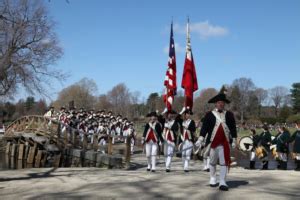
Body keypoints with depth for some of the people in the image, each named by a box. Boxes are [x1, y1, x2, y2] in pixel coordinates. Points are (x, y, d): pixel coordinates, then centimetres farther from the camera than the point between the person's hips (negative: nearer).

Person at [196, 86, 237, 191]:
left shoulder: (229, 114, 8)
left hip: (225, 143, 1)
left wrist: (234, 140, 6)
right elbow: (204, 127, -3)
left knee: (224, 162, -3)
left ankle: (222, 183, 0)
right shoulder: (209, 115, 0)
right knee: (212, 162, 11)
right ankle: (213, 180, 27)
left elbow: (233, 128, 9)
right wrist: (200, 139, -11)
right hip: (213, 142, -1)